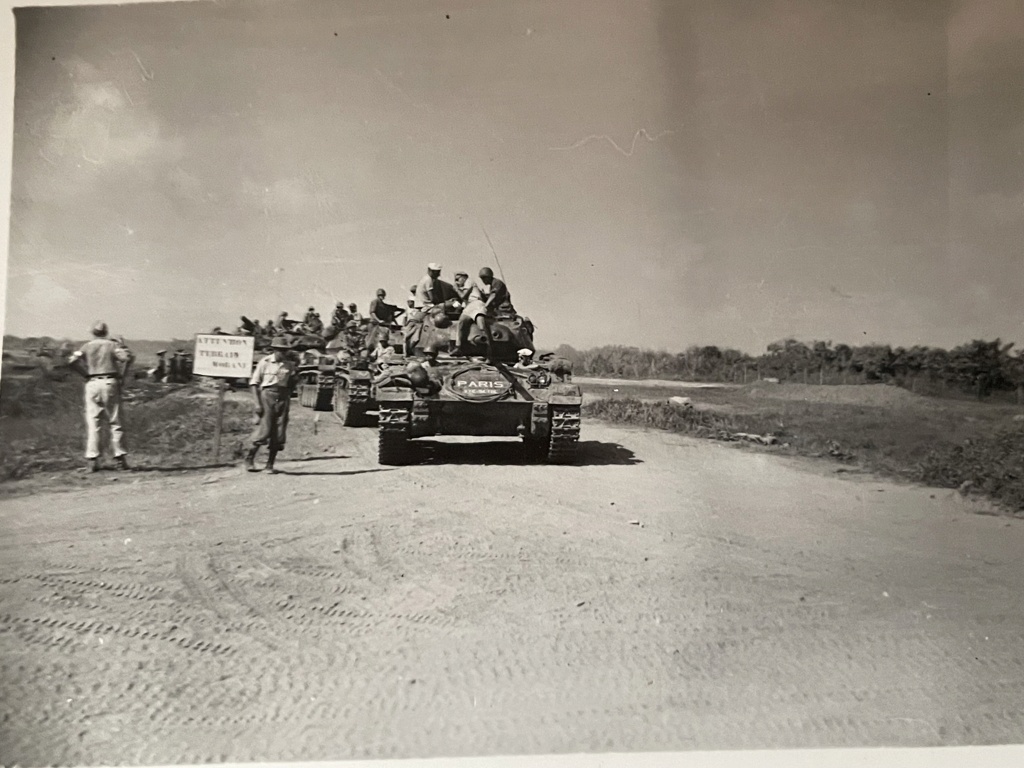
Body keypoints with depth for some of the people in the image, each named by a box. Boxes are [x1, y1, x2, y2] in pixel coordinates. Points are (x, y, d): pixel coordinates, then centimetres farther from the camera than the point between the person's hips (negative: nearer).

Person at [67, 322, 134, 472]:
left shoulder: (87, 346, 9)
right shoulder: (112, 345, 5)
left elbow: (73, 360, -5)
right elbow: (128, 356, -11)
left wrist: (86, 374, 5)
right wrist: (121, 375, 0)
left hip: (92, 384, 1)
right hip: (110, 382, -1)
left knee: (92, 422, 2)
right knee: (115, 422, 4)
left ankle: (92, 458, -4)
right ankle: (120, 456, -1)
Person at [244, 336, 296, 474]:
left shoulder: (290, 365, 8)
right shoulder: (265, 362, -2)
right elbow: (254, 383, -1)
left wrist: (288, 402, 10)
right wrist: (257, 403, -8)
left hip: (283, 398, 4)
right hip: (267, 395, -4)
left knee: (279, 434, 1)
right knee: (264, 430, -9)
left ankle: (270, 465, 11)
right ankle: (249, 459, 11)